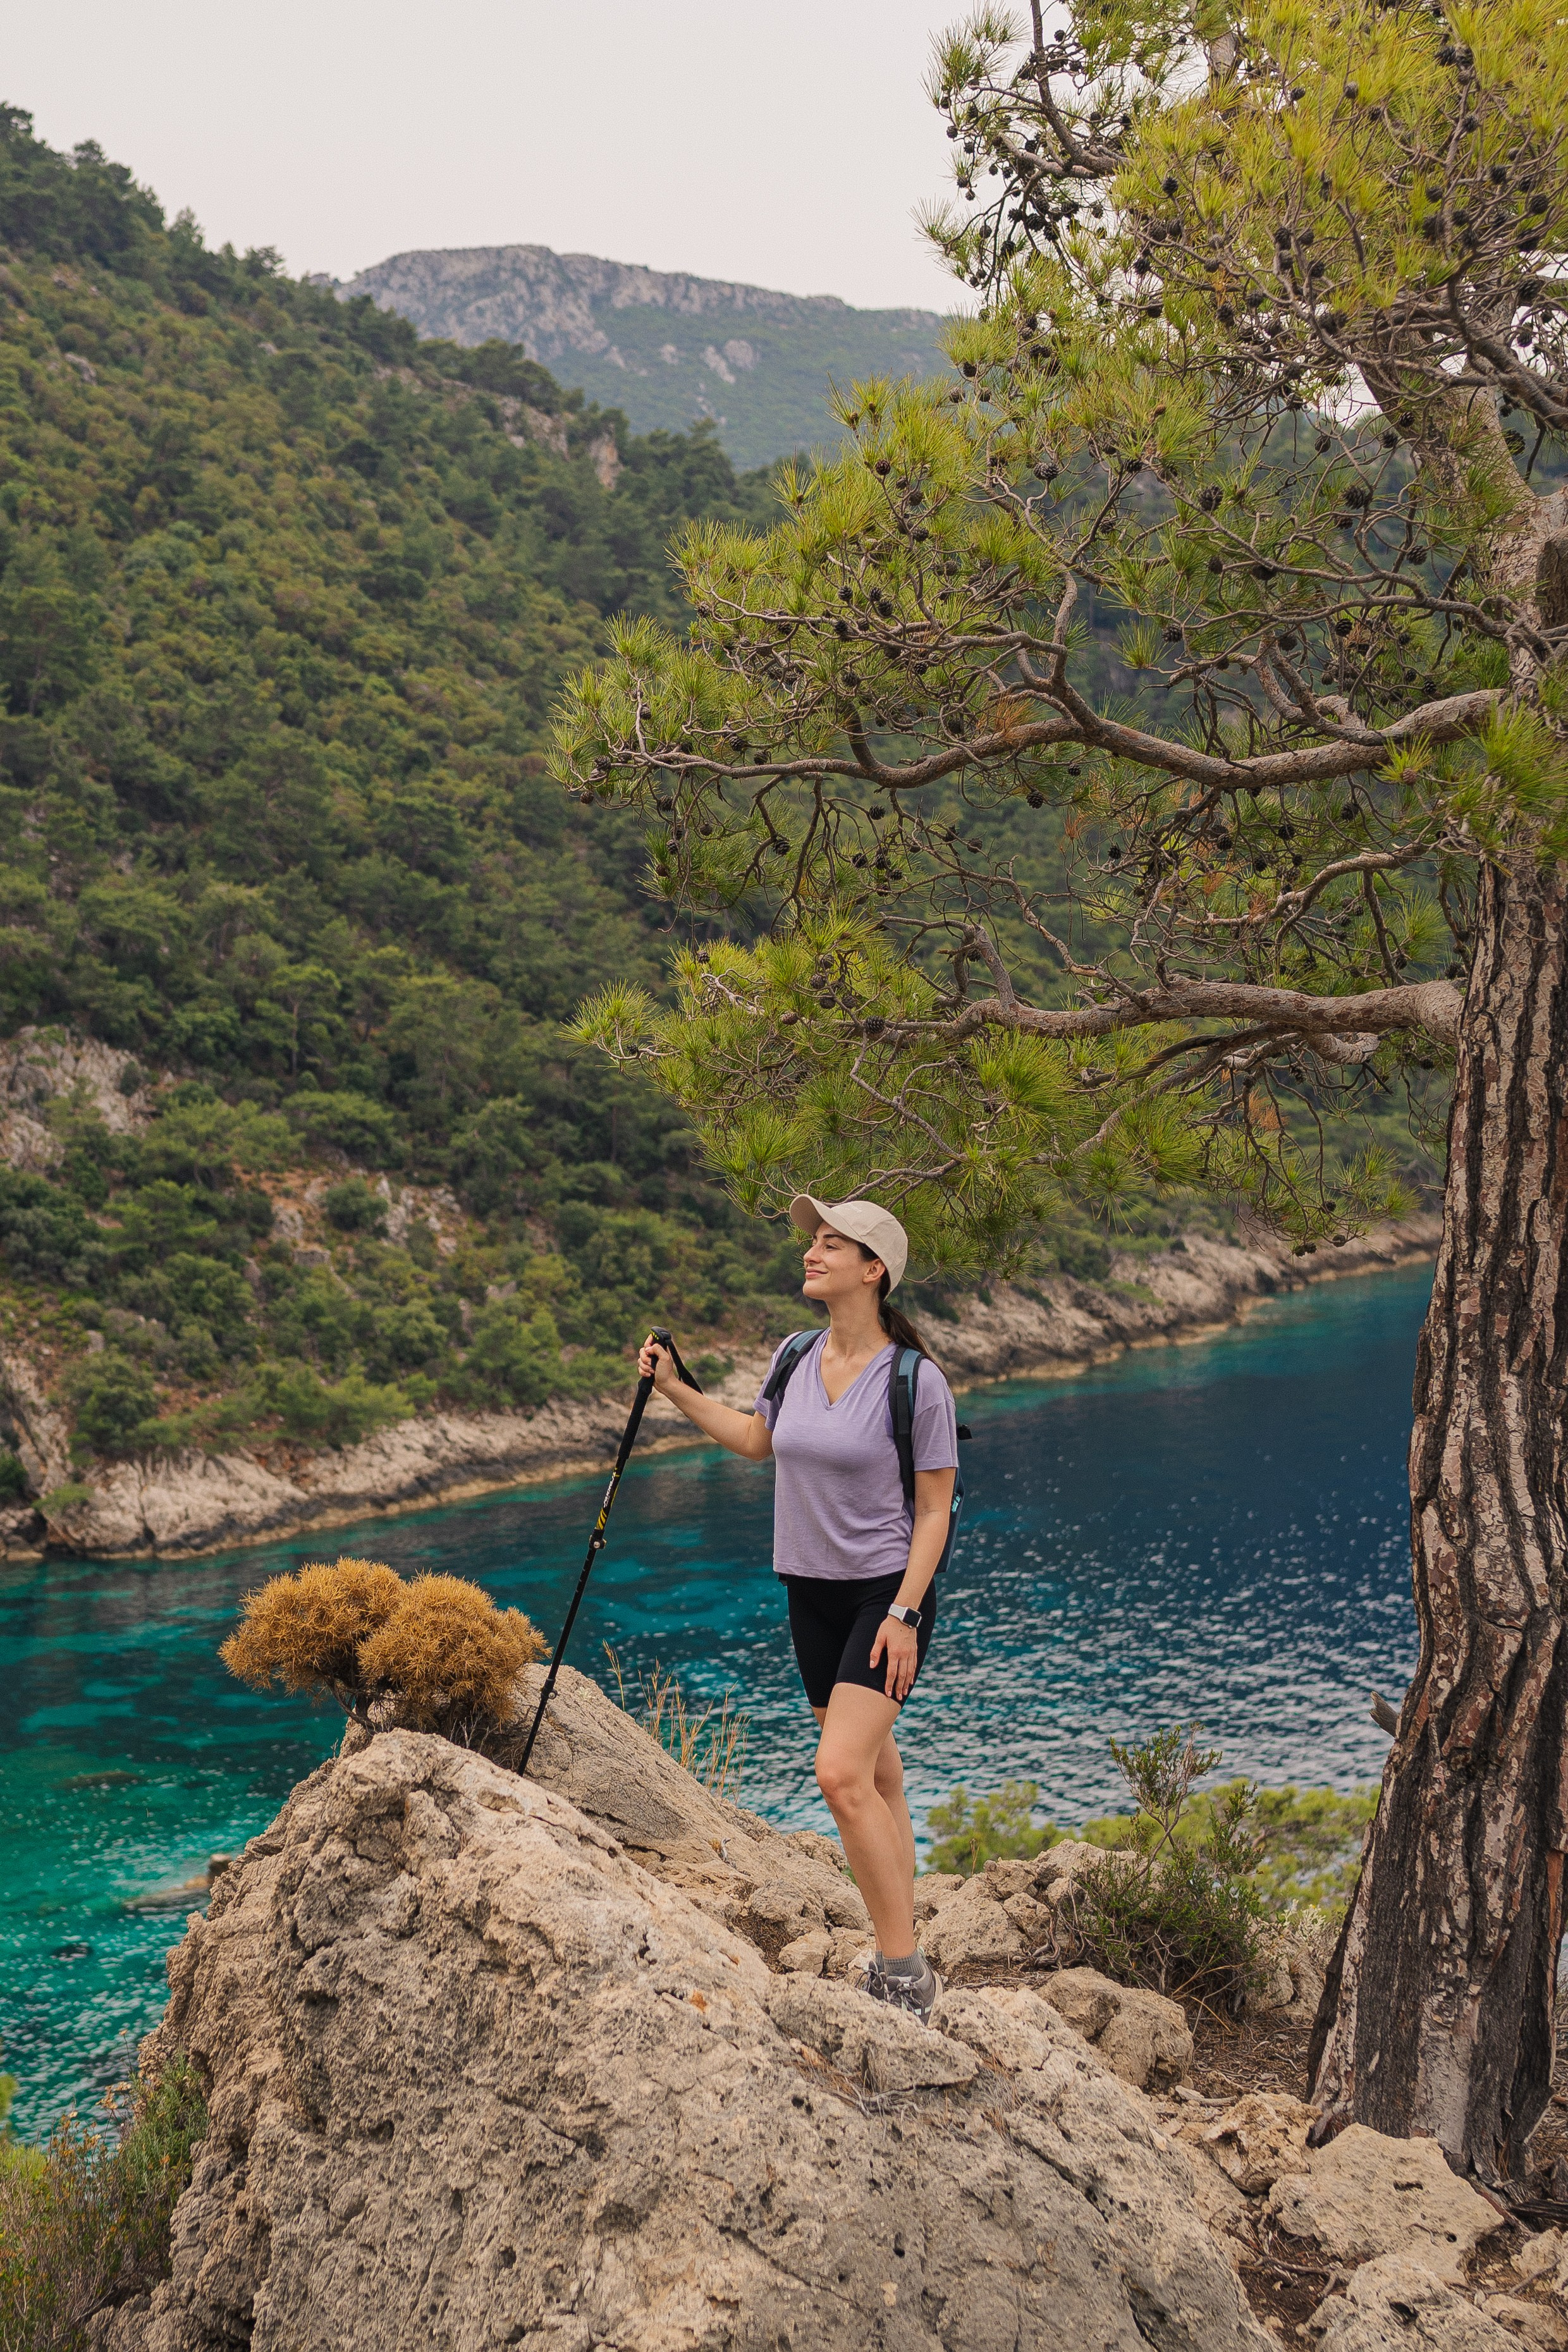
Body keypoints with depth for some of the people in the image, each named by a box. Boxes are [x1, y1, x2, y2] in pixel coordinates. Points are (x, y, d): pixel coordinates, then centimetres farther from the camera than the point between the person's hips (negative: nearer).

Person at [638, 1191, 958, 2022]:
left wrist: (904, 1614, -17)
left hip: (888, 1591, -6)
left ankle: (903, 1972, -9)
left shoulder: (916, 1382, -15)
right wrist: (673, 1389, 15)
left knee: (841, 1774, -19)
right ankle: (902, 1965, 24)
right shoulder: (796, 1359, 3)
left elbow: (935, 1508, -12)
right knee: (875, 1778, 14)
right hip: (813, 1593, 7)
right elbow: (754, 1440, 21)